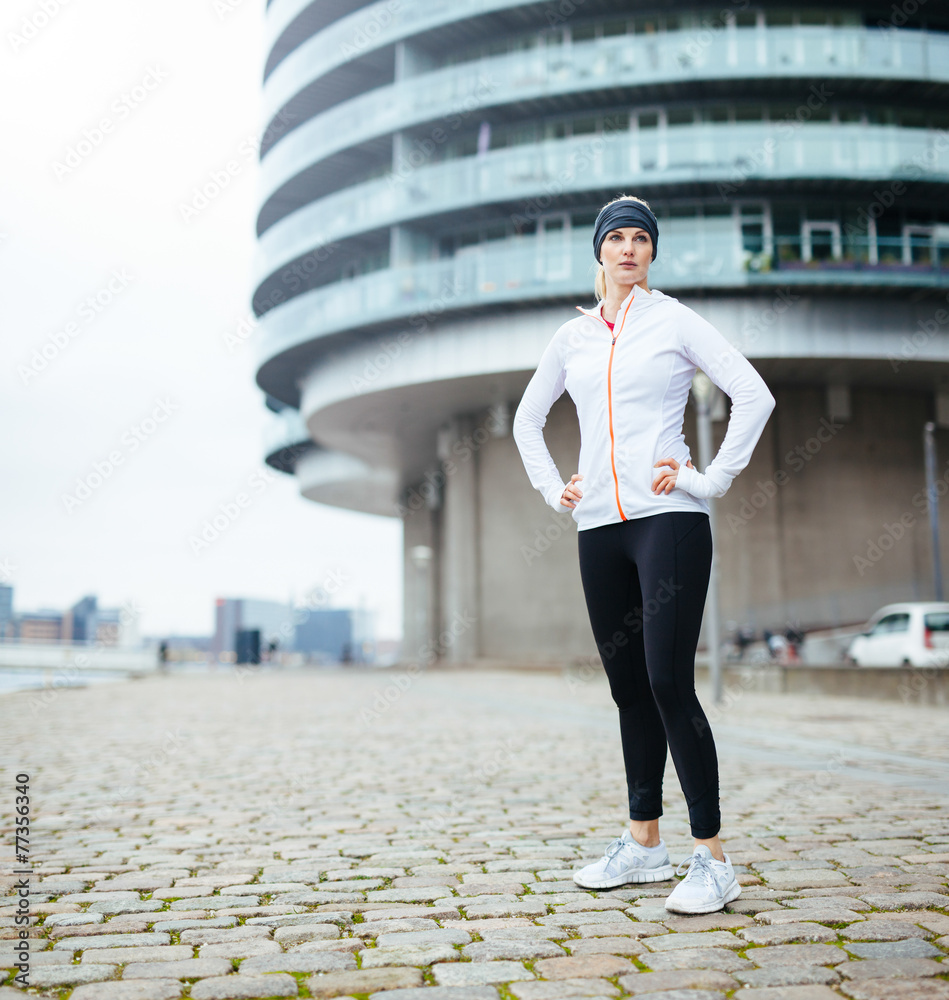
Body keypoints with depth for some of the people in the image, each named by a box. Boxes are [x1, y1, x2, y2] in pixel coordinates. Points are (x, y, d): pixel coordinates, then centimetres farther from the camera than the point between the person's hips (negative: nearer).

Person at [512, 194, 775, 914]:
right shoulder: (573, 337, 15)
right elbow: (527, 419, 26)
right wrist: (553, 488, 14)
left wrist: (714, 479, -9)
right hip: (599, 528, 5)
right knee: (629, 688, 9)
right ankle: (644, 845, 20)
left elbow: (754, 395, -4)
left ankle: (712, 860, -5)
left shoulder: (675, 321, 3)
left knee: (669, 684, -13)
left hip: (668, 518, -5)